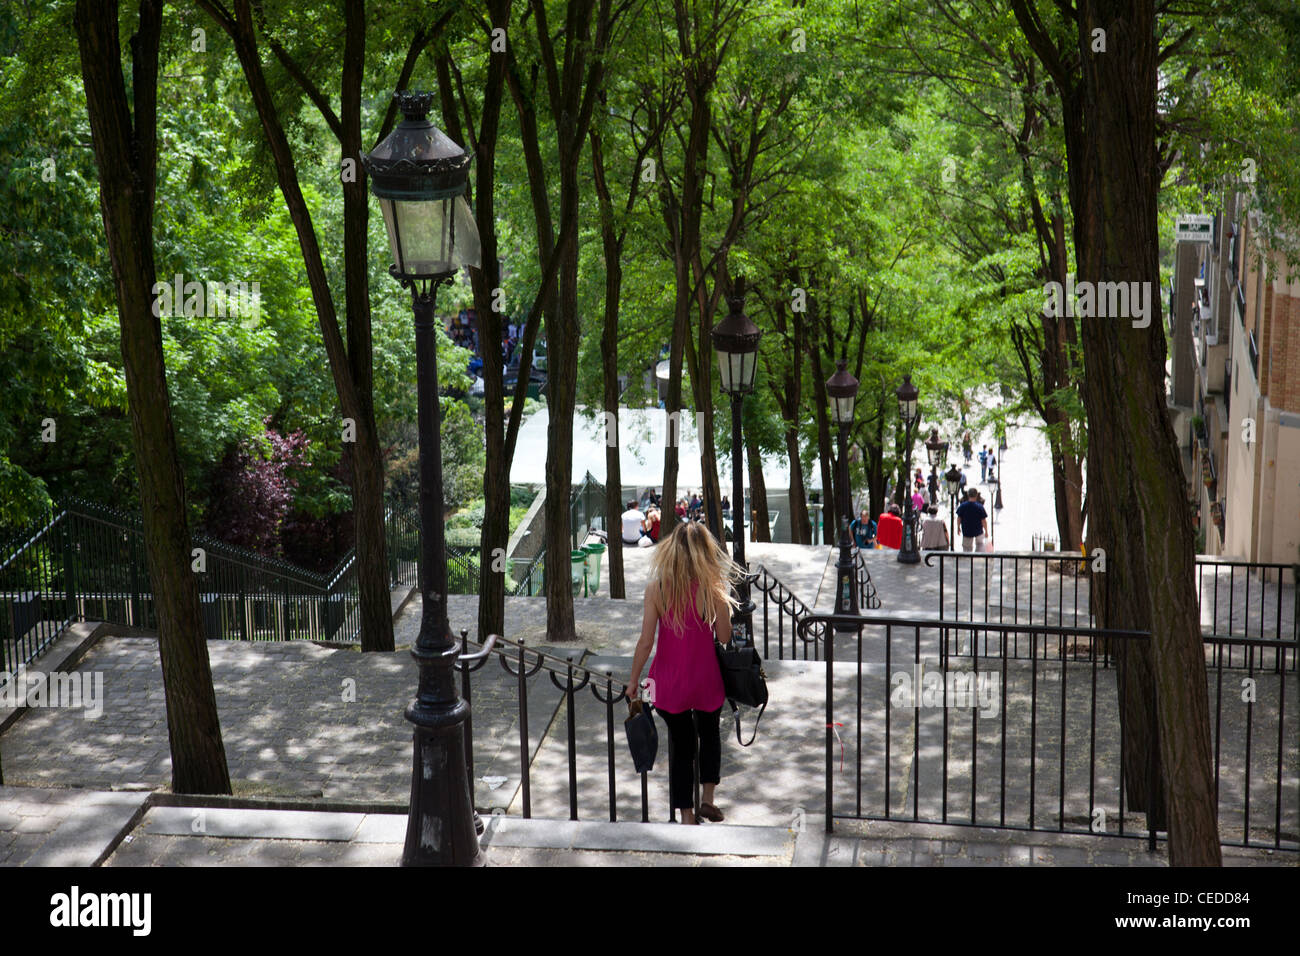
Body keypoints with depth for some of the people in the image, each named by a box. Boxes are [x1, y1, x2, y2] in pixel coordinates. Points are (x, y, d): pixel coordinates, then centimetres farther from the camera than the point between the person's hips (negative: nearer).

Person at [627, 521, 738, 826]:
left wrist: (634, 680, 1)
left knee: (681, 745, 16)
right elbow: (725, 638, -7)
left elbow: (646, 641, -11)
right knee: (710, 734, 27)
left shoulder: (656, 588, -13)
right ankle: (708, 797, 19)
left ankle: (687, 815, 16)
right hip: (706, 680, 0)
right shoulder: (712, 589, -14)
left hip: (669, 683, 0)